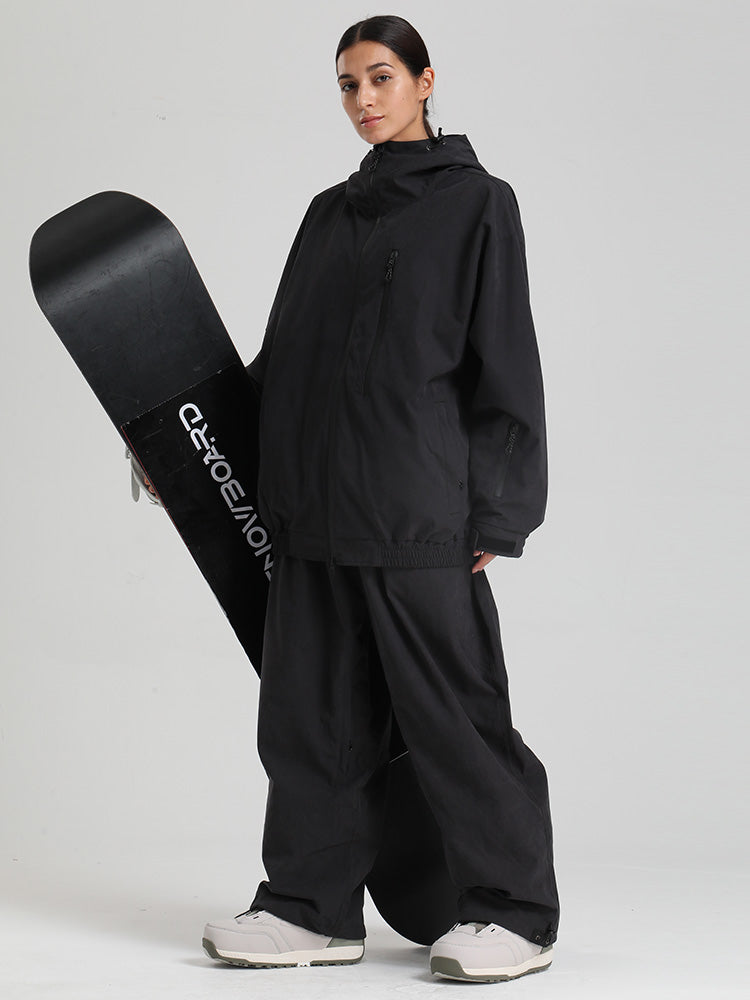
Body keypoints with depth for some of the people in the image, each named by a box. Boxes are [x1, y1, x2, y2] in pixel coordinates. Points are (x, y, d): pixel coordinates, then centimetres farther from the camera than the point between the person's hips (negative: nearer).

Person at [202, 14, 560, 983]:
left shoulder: (476, 204, 1)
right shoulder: (330, 214, 18)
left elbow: (503, 367, -3)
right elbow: (279, 358, 23)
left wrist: (492, 513, -9)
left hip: (417, 509, -6)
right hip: (312, 504, 6)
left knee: (450, 706, -4)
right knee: (315, 710, 7)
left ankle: (514, 911, 6)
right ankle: (313, 907, 15)